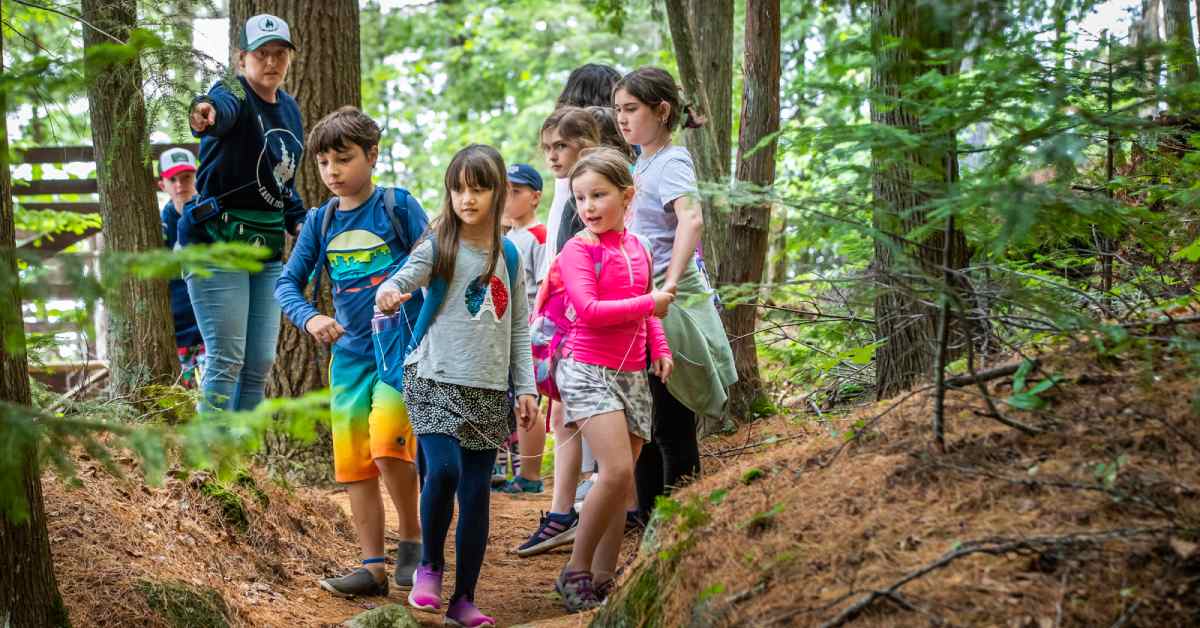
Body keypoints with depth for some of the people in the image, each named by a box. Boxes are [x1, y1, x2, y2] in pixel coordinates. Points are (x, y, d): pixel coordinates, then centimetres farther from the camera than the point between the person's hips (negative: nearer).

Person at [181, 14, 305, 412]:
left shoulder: (290, 109, 11)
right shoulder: (235, 94, -12)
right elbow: (223, 107, -40)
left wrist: (299, 223, 6)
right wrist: (206, 113, -63)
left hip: (268, 247, 8)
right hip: (217, 245, -7)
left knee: (260, 363, 8)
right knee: (226, 360, -10)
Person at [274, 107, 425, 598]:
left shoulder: (398, 205, -4)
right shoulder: (320, 222, 7)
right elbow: (287, 283, 8)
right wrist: (309, 318, -10)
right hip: (349, 353, 5)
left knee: (388, 445, -22)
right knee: (353, 464, 5)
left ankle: (413, 538, 0)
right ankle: (372, 567, 13)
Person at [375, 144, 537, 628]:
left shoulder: (509, 257, 9)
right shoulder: (438, 247, -1)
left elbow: (519, 328, 13)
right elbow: (401, 280, -16)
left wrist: (526, 388, 9)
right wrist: (388, 294, -39)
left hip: (489, 390, 4)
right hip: (436, 380, -4)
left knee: (477, 490, 3)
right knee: (443, 469, -22)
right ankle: (429, 565, 2)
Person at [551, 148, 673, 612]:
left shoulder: (638, 249, 12)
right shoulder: (579, 250, -8)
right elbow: (589, 310, -19)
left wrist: (660, 347, 9)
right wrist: (649, 303, -16)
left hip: (633, 375, 7)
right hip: (589, 369, -7)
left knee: (623, 481, 5)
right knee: (618, 470, -19)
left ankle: (603, 579, 12)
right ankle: (576, 573, -7)